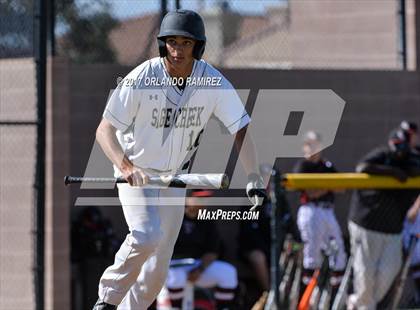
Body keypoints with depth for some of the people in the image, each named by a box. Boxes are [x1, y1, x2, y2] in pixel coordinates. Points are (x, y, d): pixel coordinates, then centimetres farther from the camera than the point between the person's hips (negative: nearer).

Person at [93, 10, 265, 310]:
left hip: (175, 178, 4)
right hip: (135, 173, -4)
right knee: (148, 235, -29)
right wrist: (125, 166, -39)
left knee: (157, 270, 4)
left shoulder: (214, 82, -14)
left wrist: (253, 176, -24)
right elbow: (105, 130, -21)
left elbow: (241, 129, -11)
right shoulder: (141, 79, -22)